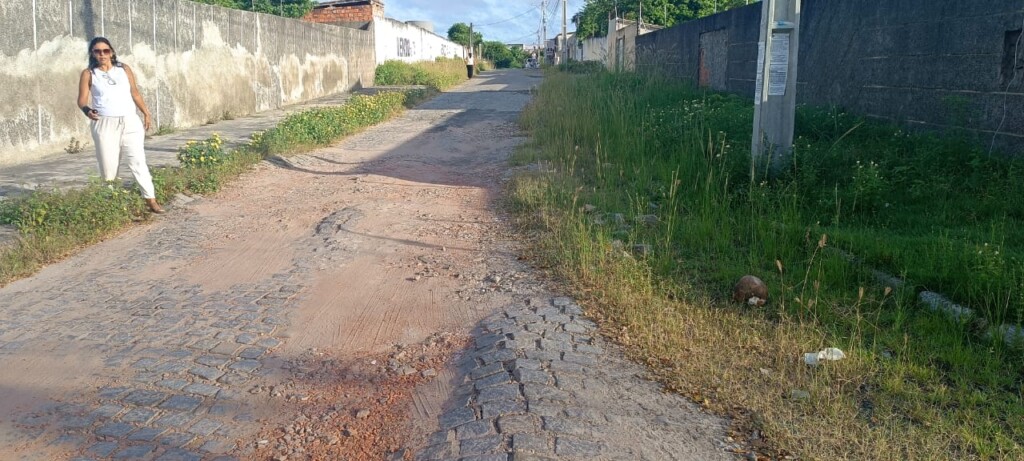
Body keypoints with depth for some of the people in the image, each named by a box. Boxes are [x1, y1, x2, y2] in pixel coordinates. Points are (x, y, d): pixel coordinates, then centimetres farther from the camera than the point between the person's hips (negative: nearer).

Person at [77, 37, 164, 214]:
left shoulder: (124, 69, 10)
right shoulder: (89, 74, 3)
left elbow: (135, 93, 16)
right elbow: (82, 99, -1)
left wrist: (146, 113, 12)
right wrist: (86, 110, -22)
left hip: (130, 121, 1)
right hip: (105, 124, -1)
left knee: (138, 161, -4)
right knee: (108, 165, 1)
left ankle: (151, 200, -5)